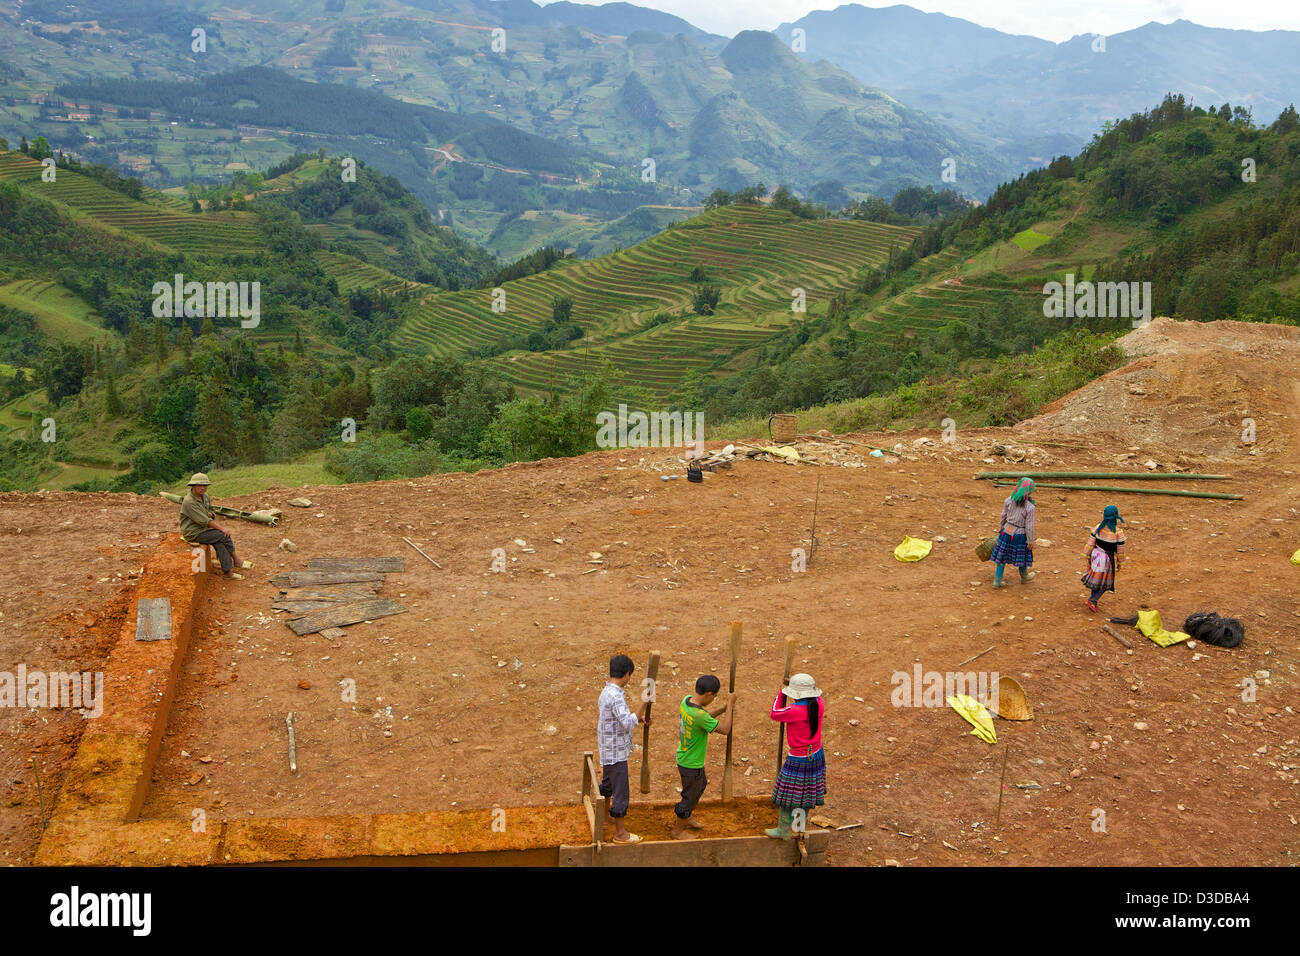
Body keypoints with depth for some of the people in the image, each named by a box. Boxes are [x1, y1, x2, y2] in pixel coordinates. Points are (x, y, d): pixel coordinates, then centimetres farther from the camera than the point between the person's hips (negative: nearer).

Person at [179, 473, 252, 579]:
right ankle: (236, 560, 0)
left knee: (219, 542, -18)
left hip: (203, 529, 8)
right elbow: (205, 521, -24)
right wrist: (222, 529, -22)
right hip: (193, 533, -8)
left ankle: (228, 570, -19)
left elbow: (212, 512, 19)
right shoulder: (189, 502, -22)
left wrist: (211, 514, -7)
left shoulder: (205, 496, 6)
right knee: (224, 536, -16)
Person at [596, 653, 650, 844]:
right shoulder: (616, 696, -28)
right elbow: (628, 724, -35)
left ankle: (606, 813, 49)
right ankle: (620, 833, 10)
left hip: (608, 749, 10)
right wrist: (644, 703, -34)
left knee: (608, 782, 28)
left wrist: (639, 719, 7)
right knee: (620, 792, 1)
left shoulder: (607, 691, 3)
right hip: (616, 752, -10)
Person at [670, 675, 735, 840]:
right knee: (690, 796, 13)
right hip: (692, 765, -9)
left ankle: (685, 819, 50)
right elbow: (725, 729, -25)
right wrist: (730, 703, -18)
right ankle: (678, 830, 33)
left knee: (700, 786, 31)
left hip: (684, 757, 9)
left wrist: (725, 707, -6)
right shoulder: (699, 715, -36)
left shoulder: (687, 700, -9)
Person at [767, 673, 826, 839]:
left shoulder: (794, 710, -30)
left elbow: (775, 714, -12)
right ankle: (801, 822, 41)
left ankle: (784, 830, 20)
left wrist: (781, 693, -3)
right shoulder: (819, 704, -11)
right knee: (807, 790, 24)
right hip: (817, 755, 7)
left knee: (787, 794, 9)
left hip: (799, 760, -7)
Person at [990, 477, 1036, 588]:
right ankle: (1024, 577, 44)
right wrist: (1030, 541, -5)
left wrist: (1001, 527, 24)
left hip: (1006, 533, 3)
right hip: (1020, 536, -3)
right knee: (1022, 556, 20)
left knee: (1003, 555, 16)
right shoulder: (1030, 507, -23)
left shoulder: (1008, 501, -11)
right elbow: (1029, 526, -17)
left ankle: (997, 581, 23)